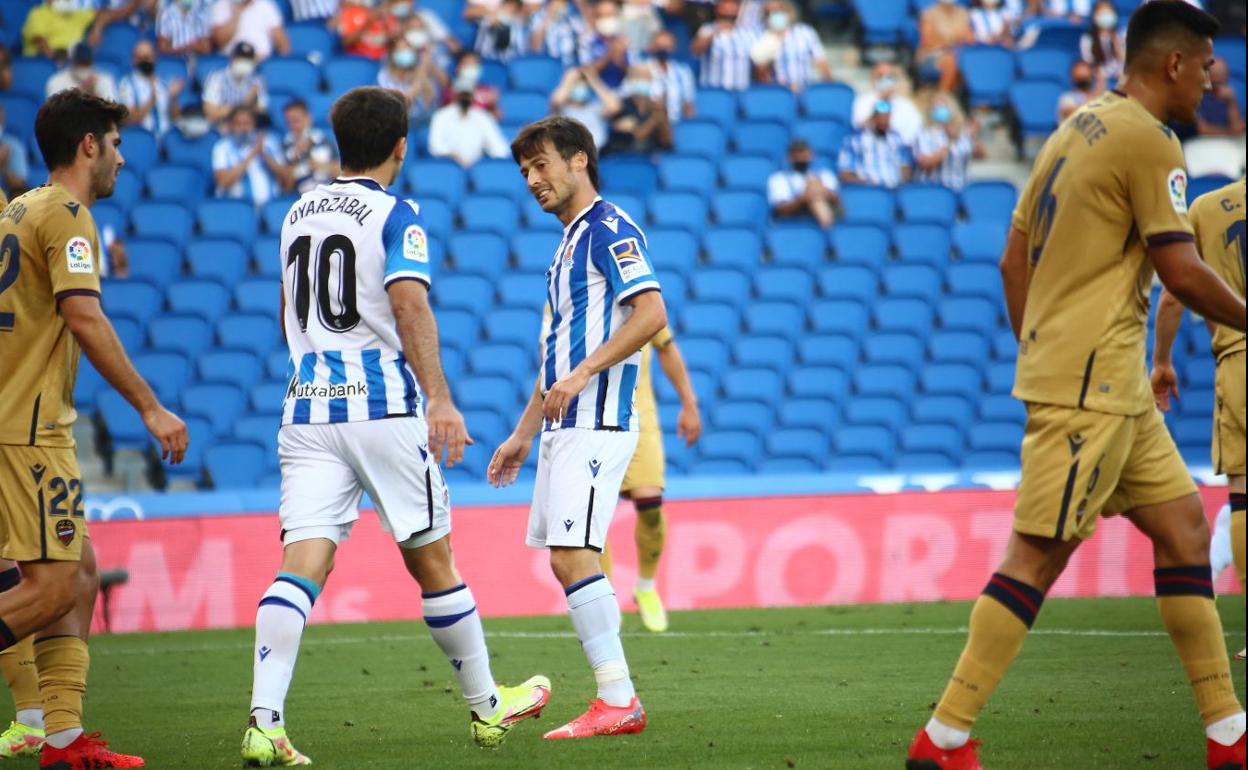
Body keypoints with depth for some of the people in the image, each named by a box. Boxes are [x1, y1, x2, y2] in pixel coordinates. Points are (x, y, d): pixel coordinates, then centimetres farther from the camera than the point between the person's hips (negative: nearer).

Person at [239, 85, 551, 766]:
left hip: (308, 405, 4)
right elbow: (409, 303, -19)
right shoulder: (396, 214, -3)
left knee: (302, 562, -7)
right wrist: (439, 397, -25)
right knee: (431, 558, 9)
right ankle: (487, 707, 23)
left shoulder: (299, 213, 17)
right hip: (383, 403, -4)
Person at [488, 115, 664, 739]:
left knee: (574, 555, -15)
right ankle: (616, 699, 6)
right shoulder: (568, 245, 22)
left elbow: (651, 314, -19)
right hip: (564, 428, 10)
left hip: (596, 422, -10)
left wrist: (582, 373, -24)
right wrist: (522, 435, 26)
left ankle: (618, 703, -14)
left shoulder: (609, 228, -7)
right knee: (565, 560, 6)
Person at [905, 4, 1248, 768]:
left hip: (1114, 387, 10)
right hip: (1092, 382, -10)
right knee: (1039, 555, -8)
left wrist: (1040, 355, 23)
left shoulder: (1076, 131, 15)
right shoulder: (1148, 140, -12)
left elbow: (1014, 260, 18)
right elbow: (1182, 270, -15)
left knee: (1183, 525, 11)